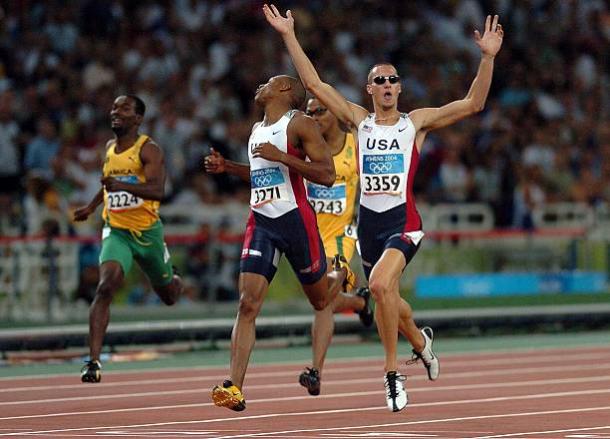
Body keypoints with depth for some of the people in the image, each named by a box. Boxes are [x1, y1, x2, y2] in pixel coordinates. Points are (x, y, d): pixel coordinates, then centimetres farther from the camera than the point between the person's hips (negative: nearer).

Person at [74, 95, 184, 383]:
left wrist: (122, 185, -44)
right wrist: (91, 207, 28)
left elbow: (157, 189, -30)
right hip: (116, 232, 2)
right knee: (105, 288, -24)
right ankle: (94, 361, -29)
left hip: (148, 232, -2)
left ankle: (176, 282, 61)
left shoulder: (148, 150, -14)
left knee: (168, 296, 20)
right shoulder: (110, 148, 5)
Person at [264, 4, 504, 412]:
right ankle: (421, 340, 48)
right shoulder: (358, 120, 9)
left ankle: (393, 373, -18)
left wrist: (488, 57, -12)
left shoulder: (417, 121, 3)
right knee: (387, 297, 16)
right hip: (368, 221, 4)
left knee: (380, 285, -27)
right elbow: (314, 83, 6)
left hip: (403, 220, -4)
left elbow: (473, 103, -2)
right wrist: (289, 36, 2)